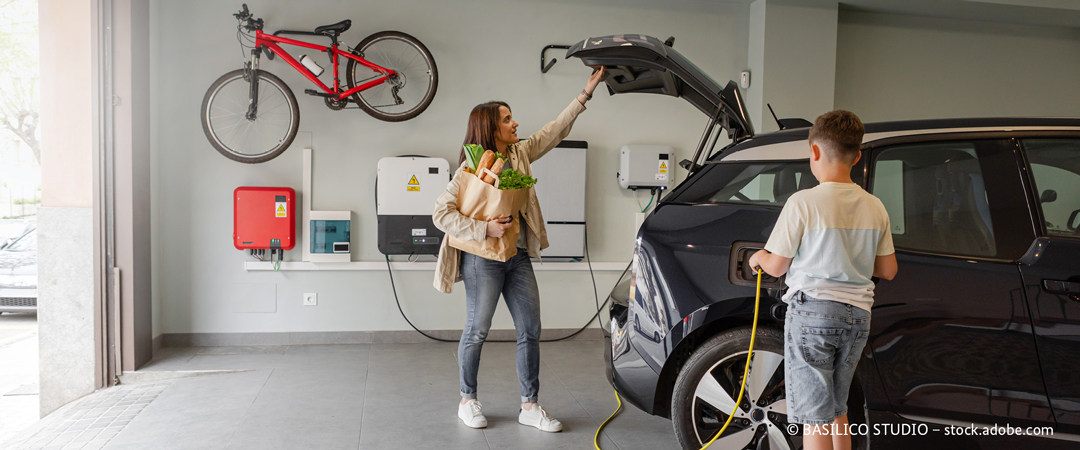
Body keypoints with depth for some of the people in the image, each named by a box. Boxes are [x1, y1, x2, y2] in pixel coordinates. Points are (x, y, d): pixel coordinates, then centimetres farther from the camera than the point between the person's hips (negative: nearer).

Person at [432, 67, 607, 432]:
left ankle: (529, 406, 15)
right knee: (477, 332, 5)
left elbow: (554, 131, 15)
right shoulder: (472, 168, -10)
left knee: (530, 331, 5)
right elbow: (441, 214, -13)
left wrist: (586, 93, 14)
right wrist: (485, 228, -22)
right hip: (483, 258, -6)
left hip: (519, 256, 7)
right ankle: (468, 401, 23)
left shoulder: (519, 155, 9)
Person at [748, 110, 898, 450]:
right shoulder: (874, 207, 4)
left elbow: (777, 266, -8)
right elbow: (888, 270, 11)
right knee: (837, 409, 21)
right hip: (857, 314, 6)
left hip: (812, 311, -6)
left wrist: (759, 258, 14)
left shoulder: (803, 202, -13)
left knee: (815, 416, 1)